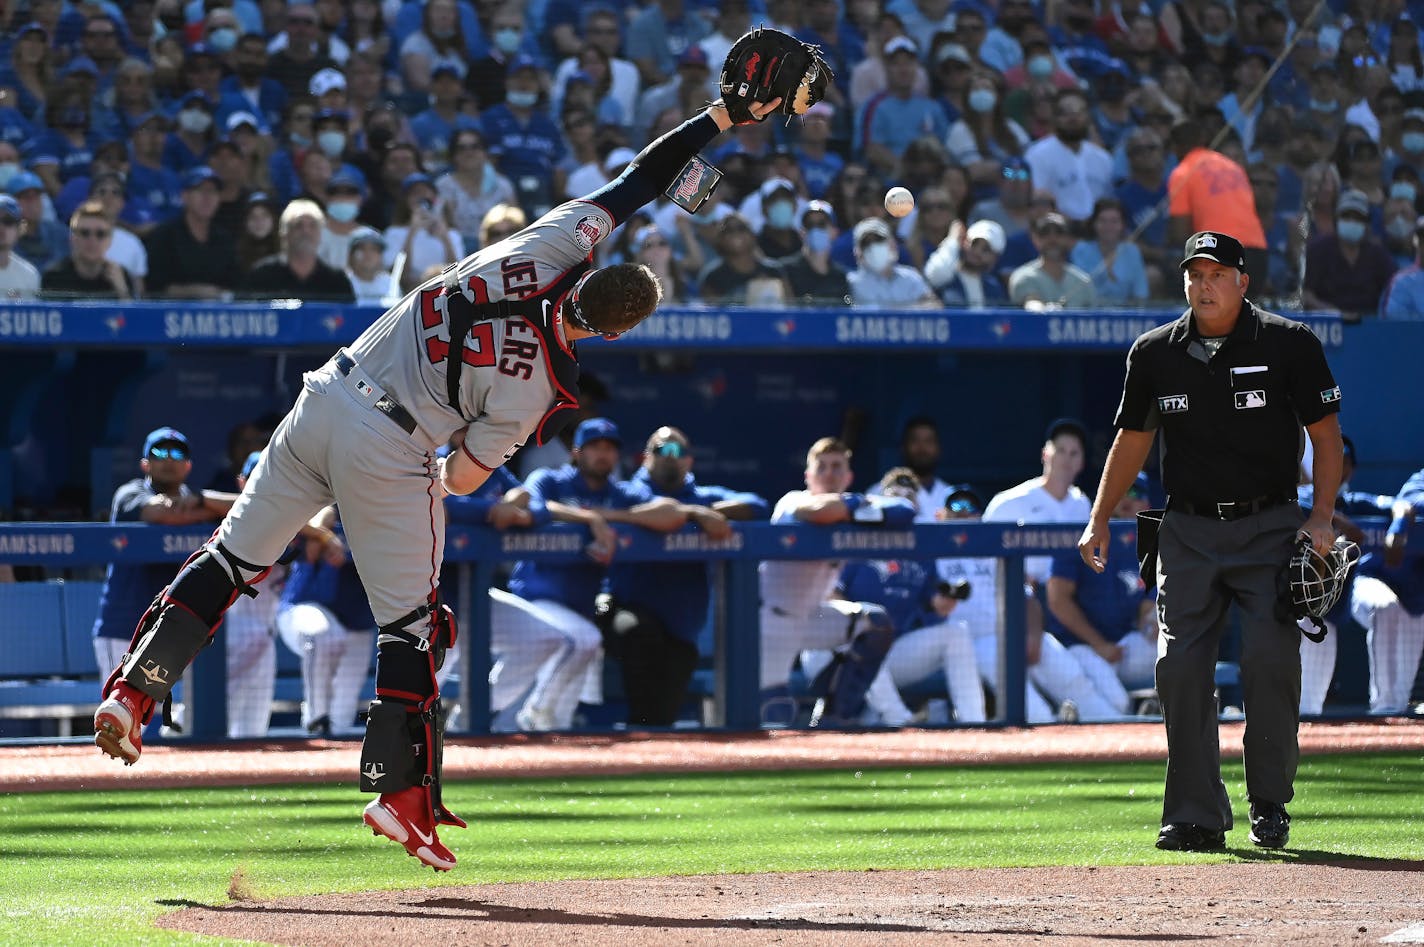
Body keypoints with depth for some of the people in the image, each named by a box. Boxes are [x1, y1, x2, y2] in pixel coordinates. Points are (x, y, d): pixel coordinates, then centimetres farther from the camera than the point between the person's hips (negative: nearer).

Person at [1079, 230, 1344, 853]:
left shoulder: (1289, 344, -3)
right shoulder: (1155, 353, 5)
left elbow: (1326, 435, 1)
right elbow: (1133, 440, 17)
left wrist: (1321, 518, -10)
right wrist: (1099, 520, 11)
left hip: (1269, 527, -3)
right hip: (1189, 532, 3)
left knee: (1271, 660, -14)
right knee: (1180, 665, -7)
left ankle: (1270, 806, 1)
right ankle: (1196, 817, -2)